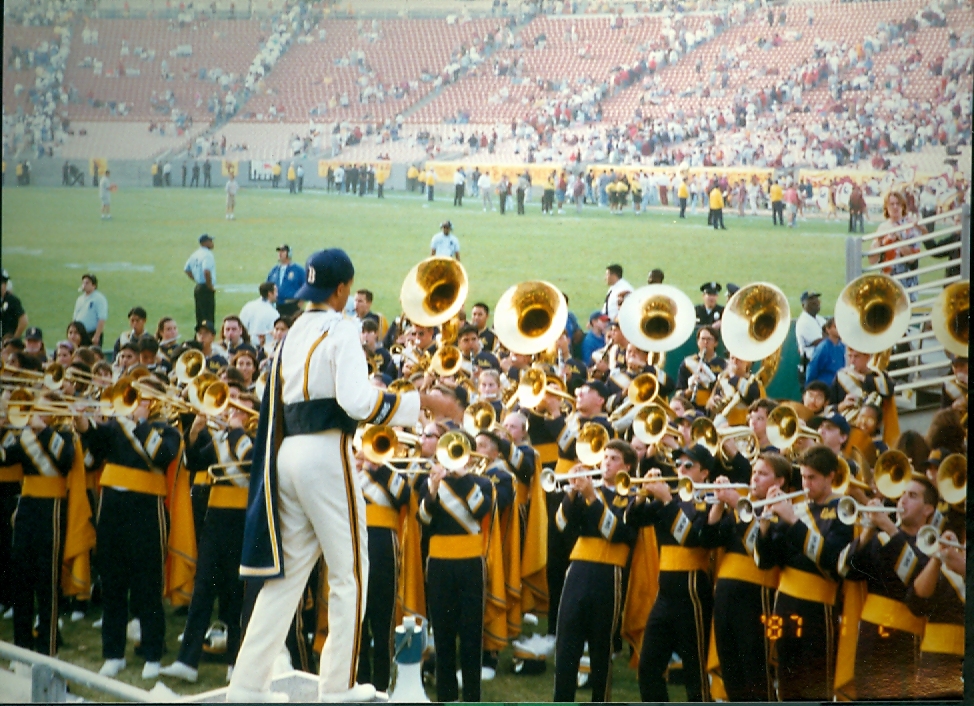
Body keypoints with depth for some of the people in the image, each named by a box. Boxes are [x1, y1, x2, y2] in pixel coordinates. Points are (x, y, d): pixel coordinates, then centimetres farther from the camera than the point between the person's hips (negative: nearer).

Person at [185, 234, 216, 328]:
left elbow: (187, 270, 21)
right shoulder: (207, 254, -15)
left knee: (200, 317, 15)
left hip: (197, 288, 9)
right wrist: (211, 286, -16)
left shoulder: (195, 254, 12)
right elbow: (207, 271, -29)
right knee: (208, 317, -7)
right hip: (206, 289, -9)